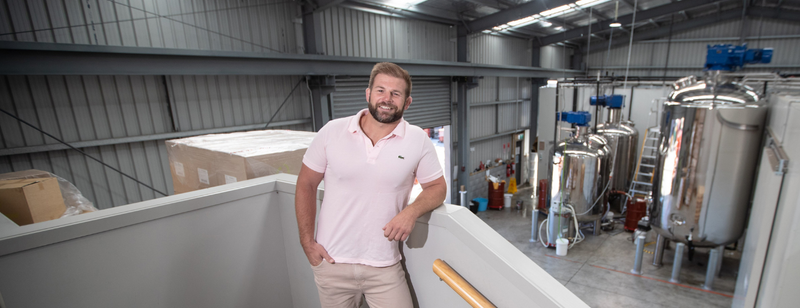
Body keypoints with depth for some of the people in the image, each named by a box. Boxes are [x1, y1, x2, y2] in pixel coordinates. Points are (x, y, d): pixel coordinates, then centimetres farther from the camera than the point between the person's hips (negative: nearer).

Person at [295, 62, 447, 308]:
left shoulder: (418, 140, -6)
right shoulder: (332, 131, -6)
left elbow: (437, 186, 3)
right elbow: (306, 185, 1)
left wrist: (412, 211, -17)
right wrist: (307, 242, -2)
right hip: (331, 262, 1)